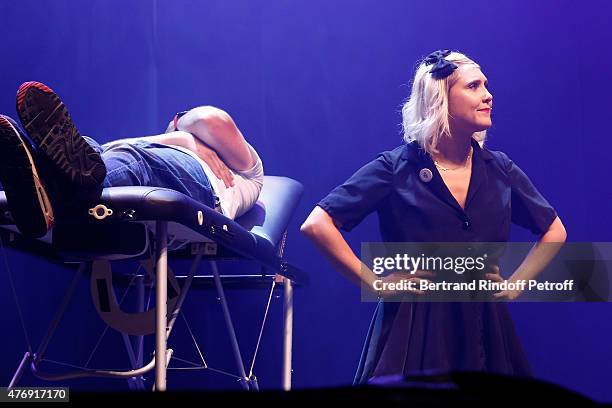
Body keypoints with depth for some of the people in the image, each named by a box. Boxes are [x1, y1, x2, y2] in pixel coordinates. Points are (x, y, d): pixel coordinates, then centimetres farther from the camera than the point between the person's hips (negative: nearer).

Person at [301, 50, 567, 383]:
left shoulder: (500, 170, 5)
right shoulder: (397, 168, -8)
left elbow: (554, 232, 20)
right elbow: (317, 224, -13)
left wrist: (515, 285, 9)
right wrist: (376, 284, -12)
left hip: (484, 332, 4)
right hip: (414, 330, -4)